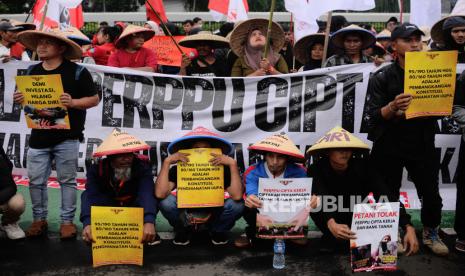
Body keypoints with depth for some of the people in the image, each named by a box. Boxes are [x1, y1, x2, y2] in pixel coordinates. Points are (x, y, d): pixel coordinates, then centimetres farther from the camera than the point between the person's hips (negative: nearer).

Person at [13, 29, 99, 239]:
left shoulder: (77, 71, -6)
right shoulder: (32, 72, 10)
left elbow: (94, 99, -6)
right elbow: (26, 99, 20)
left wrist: (73, 102, -22)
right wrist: (20, 99, -3)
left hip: (67, 137, -4)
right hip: (39, 136, 5)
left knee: (67, 181, 4)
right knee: (36, 181, 8)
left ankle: (67, 221, 16)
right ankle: (39, 219, 25)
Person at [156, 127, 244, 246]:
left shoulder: (222, 169, -15)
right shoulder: (178, 170, -15)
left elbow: (237, 196, -31)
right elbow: (160, 194, -32)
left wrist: (233, 163, -35)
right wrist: (167, 162, -33)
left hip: (213, 217, 0)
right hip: (186, 217, 0)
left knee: (237, 204, -29)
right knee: (166, 201, -30)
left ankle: (217, 231, 4)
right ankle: (184, 231, 2)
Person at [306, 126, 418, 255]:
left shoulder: (361, 167, -16)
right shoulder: (317, 170, -20)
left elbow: (386, 196, -26)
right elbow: (320, 200, -37)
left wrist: (408, 227, -40)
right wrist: (331, 225, -58)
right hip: (331, 222, -3)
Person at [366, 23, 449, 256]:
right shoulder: (382, 77, -5)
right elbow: (374, 116, -12)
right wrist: (392, 107, -32)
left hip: (422, 144, 3)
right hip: (389, 147, -2)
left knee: (431, 195, 5)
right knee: (388, 195, 5)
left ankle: (430, 234, 30)